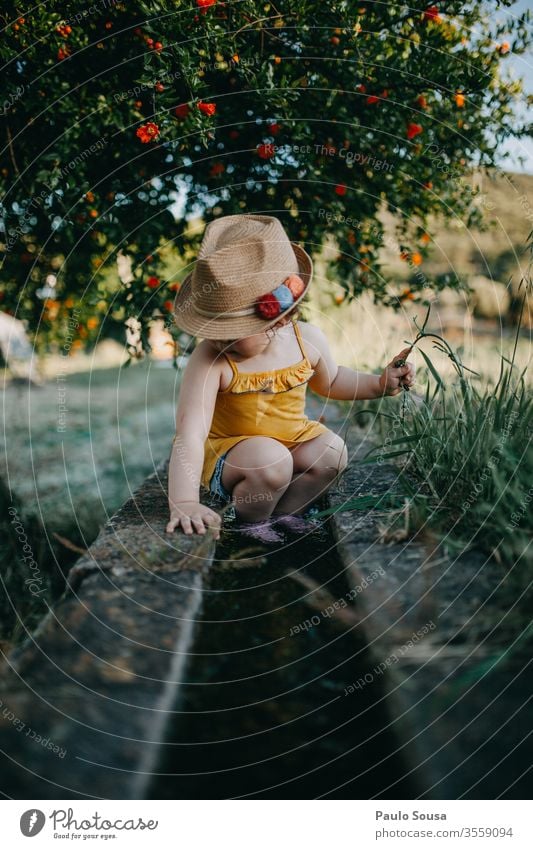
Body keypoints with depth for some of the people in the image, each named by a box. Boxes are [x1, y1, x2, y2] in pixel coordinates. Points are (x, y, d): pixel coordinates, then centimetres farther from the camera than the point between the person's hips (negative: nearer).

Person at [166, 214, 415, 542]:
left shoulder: (308, 341, -10)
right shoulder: (210, 361, -26)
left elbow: (331, 381, 15)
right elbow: (190, 435, -32)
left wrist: (381, 383, 2)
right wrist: (184, 503, -41)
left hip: (293, 440, 5)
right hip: (226, 453, -4)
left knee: (332, 451, -23)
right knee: (269, 460, -34)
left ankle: (284, 512, 1)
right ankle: (250, 522, -3)